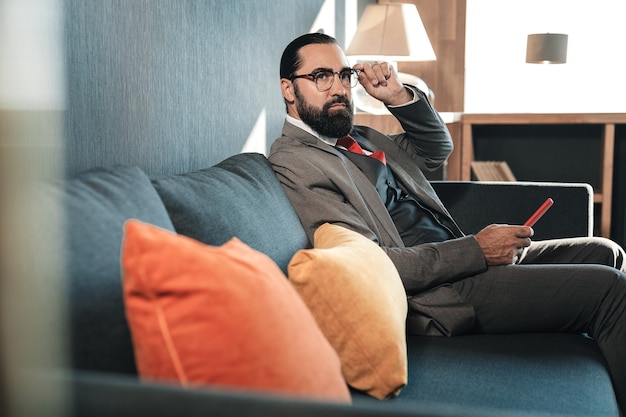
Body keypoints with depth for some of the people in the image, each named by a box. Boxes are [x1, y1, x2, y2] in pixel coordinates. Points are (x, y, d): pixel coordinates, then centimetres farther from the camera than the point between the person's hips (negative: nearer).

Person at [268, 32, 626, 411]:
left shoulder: (356, 136, 15)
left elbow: (436, 149, 26)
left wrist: (398, 95, 8)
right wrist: (476, 250, -18)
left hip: (461, 260, 10)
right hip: (432, 294, -10)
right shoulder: (293, 162, -14)